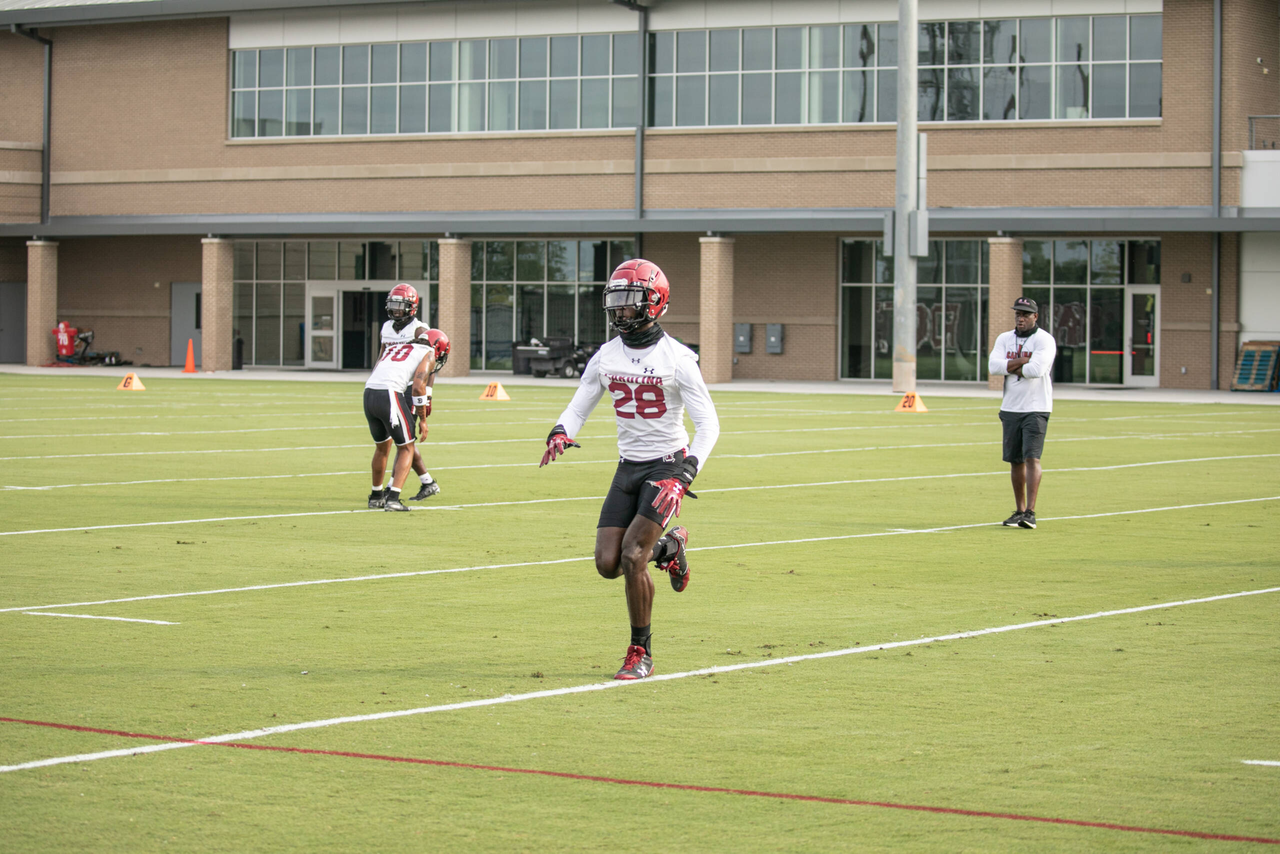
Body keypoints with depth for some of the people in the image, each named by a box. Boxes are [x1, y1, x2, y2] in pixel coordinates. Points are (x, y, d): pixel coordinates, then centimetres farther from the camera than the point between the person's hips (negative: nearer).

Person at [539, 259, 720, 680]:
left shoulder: (678, 359, -12)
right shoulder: (606, 357, 3)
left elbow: (708, 424, -12)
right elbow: (578, 408, 10)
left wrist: (686, 474, -26)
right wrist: (560, 433, -15)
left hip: (666, 465, -5)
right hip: (628, 467, 6)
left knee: (632, 558, -18)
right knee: (608, 564, -5)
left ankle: (641, 654, -3)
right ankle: (667, 547, 27)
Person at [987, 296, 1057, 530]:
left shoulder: (1044, 340, -7)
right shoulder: (1004, 339, 10)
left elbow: (1037, 369, -22)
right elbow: (993, 366, -6)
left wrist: (1011, 367, -8)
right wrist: (1024, 362, -14)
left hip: (1036, 409, -6)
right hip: (1010, 408, 6)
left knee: (1032, 458, -14)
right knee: (1015, 460, 9)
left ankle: (1030, 512, -18)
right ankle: (1019, 510, 17)